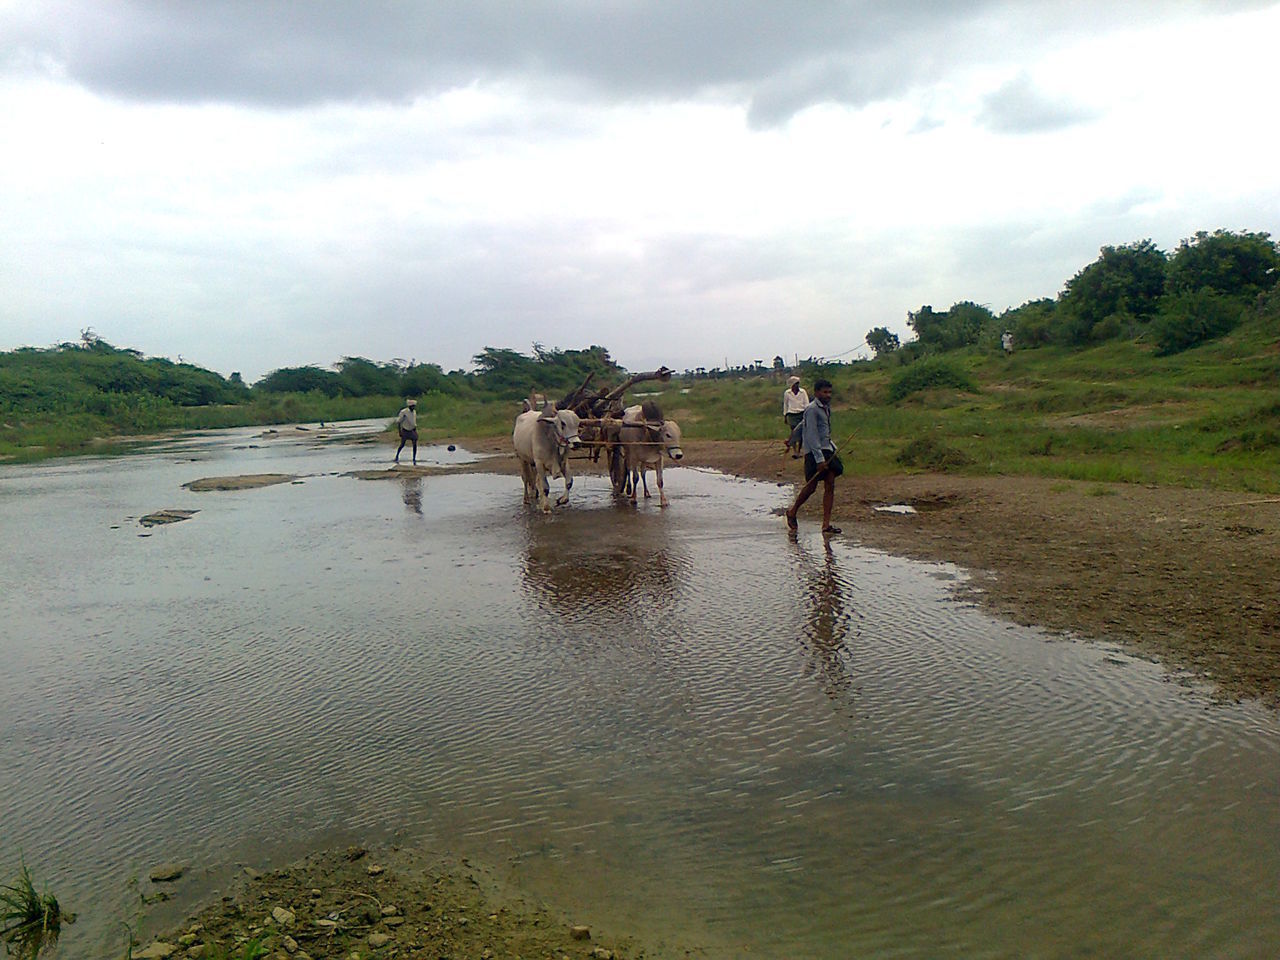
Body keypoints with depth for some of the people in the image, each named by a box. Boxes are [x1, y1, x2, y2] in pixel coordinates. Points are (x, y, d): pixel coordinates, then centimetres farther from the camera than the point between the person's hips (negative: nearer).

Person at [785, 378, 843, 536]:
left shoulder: (826, 408, 15)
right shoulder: (812, 409, -12)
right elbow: (812, 435, -18)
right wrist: (819, 459, -22)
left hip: (827, 449, 8)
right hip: (814, 452, -8)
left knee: (830, 485, -1)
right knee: (811, 486, -1)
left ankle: (826, 524, -1)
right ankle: (792, 512, 24)